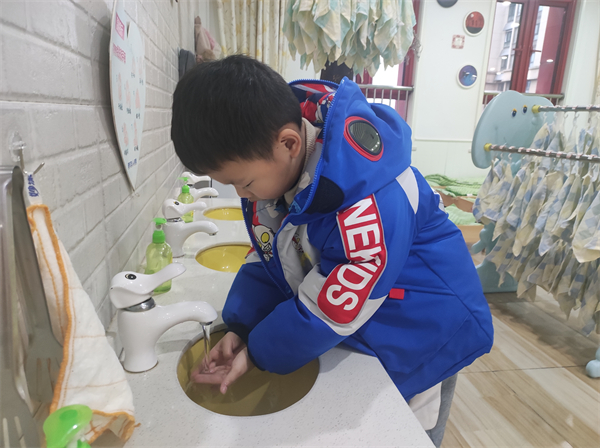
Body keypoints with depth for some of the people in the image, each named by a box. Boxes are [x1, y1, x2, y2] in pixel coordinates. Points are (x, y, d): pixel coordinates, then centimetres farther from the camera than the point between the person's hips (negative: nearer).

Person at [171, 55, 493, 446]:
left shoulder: (369, 193, -37)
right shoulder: (267, 160, -12)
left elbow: (333, 308, -30)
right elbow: (267, 257, -2)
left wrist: (257, 353, -16)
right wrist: (240, 326, -13)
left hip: (418, 346, -6)